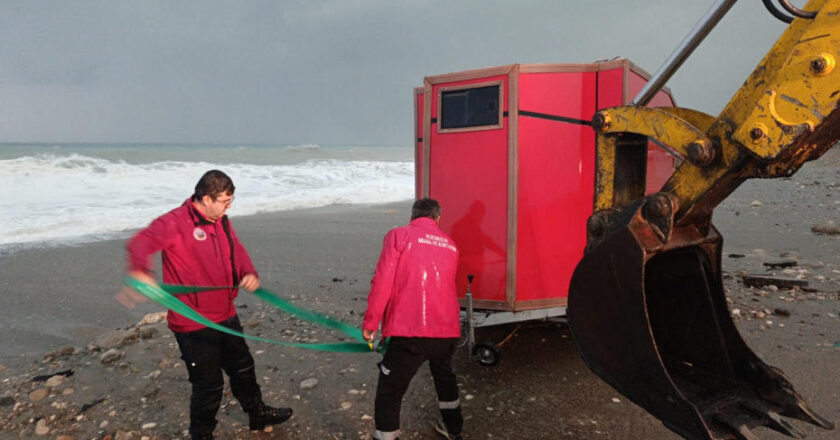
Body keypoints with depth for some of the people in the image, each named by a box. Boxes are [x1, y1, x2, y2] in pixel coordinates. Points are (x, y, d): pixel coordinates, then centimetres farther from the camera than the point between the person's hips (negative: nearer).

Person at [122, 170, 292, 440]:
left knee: (242, 368, 23)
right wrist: (139, 272, -56)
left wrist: (250, 274, -11)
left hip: (225, 316, 8)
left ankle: (258, 414, 45)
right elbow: (141, 243, -34)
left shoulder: (221, 221, 5)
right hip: (194, 324, -8)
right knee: (209, 384, 3)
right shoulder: (175, 222, -20)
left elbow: (236, 251, 10)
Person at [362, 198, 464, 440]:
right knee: (444, 374, 32)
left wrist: (370, 323, -6)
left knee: (389, 391, 8)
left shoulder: (399, 236, 0)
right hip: (448, 330, 6)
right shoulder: (450, 245, 15)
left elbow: (383, 281, -10)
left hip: (410, 332, -6)